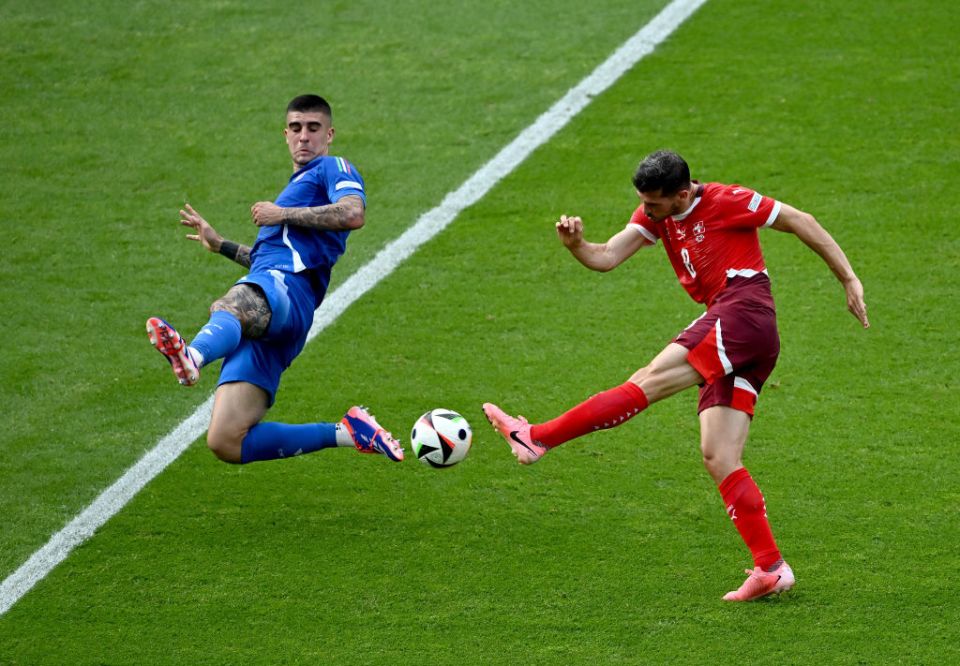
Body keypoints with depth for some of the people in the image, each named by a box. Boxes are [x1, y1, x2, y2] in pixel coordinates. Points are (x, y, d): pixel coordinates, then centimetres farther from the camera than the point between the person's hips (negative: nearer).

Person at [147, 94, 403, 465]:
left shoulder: (332, 167, 13)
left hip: (287, 289, -9)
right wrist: (220, 245, 55)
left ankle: (192, 356, -83)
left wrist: (283, 214, -5)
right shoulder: (296, 187, 41)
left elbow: (353, 214, -11)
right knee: (225, 444, -7)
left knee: (229, 307, -47)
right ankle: (346, 433, 0)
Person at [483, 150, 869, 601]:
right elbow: (606, 258, 6)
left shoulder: (727, 201, -4)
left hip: (744, 313, -10)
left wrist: (849, 281, 3)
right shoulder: (655, 216, 16)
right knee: (718, 457, 0)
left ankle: (537, 438, -22)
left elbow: (800, 222, 3)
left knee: (650, 381, -18)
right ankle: (771, 568, -4)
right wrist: (575, 245, -16)